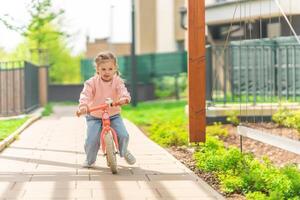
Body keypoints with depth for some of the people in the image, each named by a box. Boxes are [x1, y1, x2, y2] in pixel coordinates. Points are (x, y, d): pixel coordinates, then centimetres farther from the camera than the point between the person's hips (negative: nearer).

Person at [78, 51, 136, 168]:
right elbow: (85, 94, -23)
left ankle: (124, 152, 22)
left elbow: (123, 91, -24)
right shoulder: (92, 82, -11)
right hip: (94, 116, -1)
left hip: (113, 115, 1)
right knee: (91, 140, -18)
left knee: (123, 135, -14)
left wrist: (124, 98, -49)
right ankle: (90, 160, 12)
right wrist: (83, 105, -44)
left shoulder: (117, 81, -7)